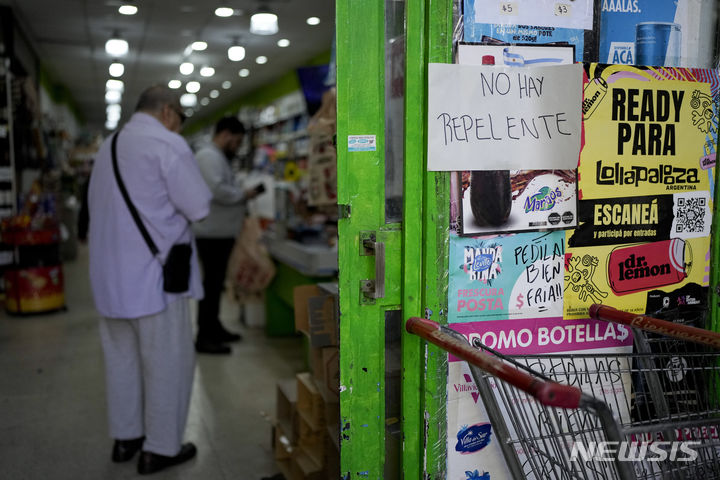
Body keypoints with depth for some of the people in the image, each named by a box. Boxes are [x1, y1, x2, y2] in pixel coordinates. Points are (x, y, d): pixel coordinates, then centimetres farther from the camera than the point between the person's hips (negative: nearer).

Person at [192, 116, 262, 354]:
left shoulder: (217, 157, 19)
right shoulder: (209, 156, -15)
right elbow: (217, 190, -26)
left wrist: (242, 193, 11)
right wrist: (244, 194, -13)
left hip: (220, 232, 11)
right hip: (212, 233, -11)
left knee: (215, 283, 17)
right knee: (211, 283, -6)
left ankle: (213, 328, 29)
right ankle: (204, 338, 0)